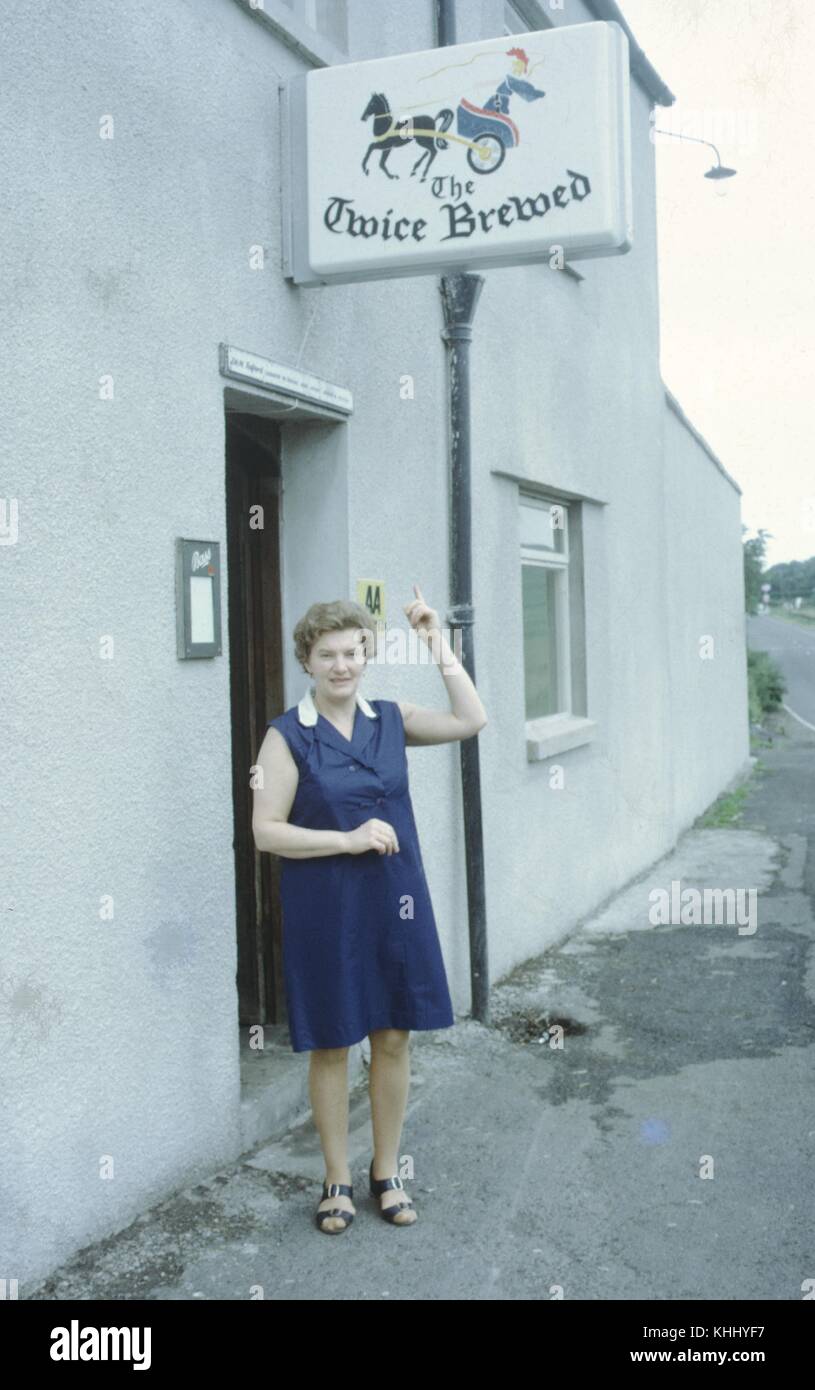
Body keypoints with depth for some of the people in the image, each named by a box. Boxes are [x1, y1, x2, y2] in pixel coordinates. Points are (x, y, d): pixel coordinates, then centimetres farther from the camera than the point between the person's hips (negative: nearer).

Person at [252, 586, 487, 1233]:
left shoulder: (390, 718, 4)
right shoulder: (288, 736, -7)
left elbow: (472, 720, -3)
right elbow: (265, 830, -10)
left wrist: (439, 644, -6)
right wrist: (349, 840, -17)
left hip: (396, 902, 4)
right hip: (326, 908, -3)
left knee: (394, 1038, 10)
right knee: (331, 1045, 7)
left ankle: (387, 1172, 28)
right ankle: (338, 1179, 25)